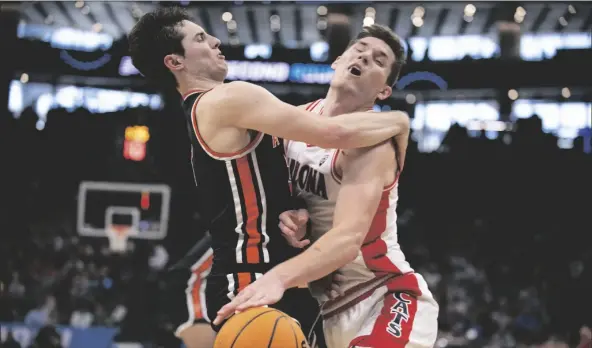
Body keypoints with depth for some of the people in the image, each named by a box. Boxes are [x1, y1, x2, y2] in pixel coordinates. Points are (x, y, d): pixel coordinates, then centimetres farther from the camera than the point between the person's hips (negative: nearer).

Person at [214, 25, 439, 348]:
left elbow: (349, 238, -35)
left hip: (387, 300, -7)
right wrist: (283, 216, -10)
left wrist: (280, 276, -50)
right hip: (330, 303, 7)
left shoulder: (371, 144, -21)